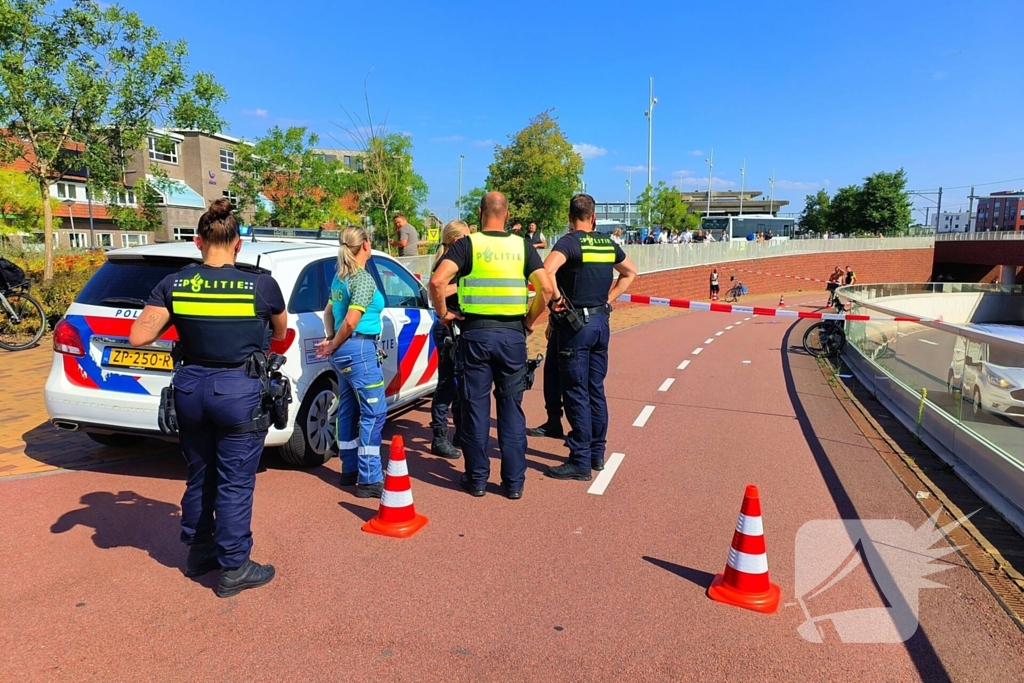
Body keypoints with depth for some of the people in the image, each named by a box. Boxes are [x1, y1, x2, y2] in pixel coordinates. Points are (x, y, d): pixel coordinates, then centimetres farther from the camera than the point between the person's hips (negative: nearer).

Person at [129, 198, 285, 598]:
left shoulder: (173, 285, -4)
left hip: (190, 388, 4)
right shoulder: (262, 285, -10)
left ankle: (199, 552, 38)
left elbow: (138, 337, -5)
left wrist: (175, 321, 10)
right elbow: (280, 334, 7)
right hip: (239, 391, -4)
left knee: (199, 476, 22)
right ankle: (234, 569, 18)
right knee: (235, 483, 7)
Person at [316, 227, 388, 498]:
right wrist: (333, 345, -7)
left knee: (348, 409, 14)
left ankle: (350, 470, 23)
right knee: (374, 412, -5)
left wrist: (330, 340, 10)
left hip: (343, 351, 9)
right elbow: (351, 321, -20)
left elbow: (329, 310, 20)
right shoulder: (364, 279, -14)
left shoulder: (340, 277, 12)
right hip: (359, 349, -9)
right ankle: (370, 480, -4)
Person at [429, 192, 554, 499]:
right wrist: (530, 320, 8)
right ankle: (514, 482, 15)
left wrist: (443, 313, -1)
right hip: (513, 334, 2)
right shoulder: (523, 246, 4)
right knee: (511, 408, 10)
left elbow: (437, 281, -16)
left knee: (476, 407, 8)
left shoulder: (467, 244, -2)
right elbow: (546, 288, -5)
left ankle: (476, 479, 17)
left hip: (475, 333, -2)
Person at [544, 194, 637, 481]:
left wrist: (556, 299, -15)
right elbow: (630, 273, 24)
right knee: (596, 390, 15)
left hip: (576, 325, -6)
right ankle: (597, 453, 24)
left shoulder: (569, 242, -11)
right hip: (601, 322, 7)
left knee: (576, 394, -1)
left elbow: (546, 272, -30)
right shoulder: (609, 244, 9)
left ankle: (580, 462, 4)